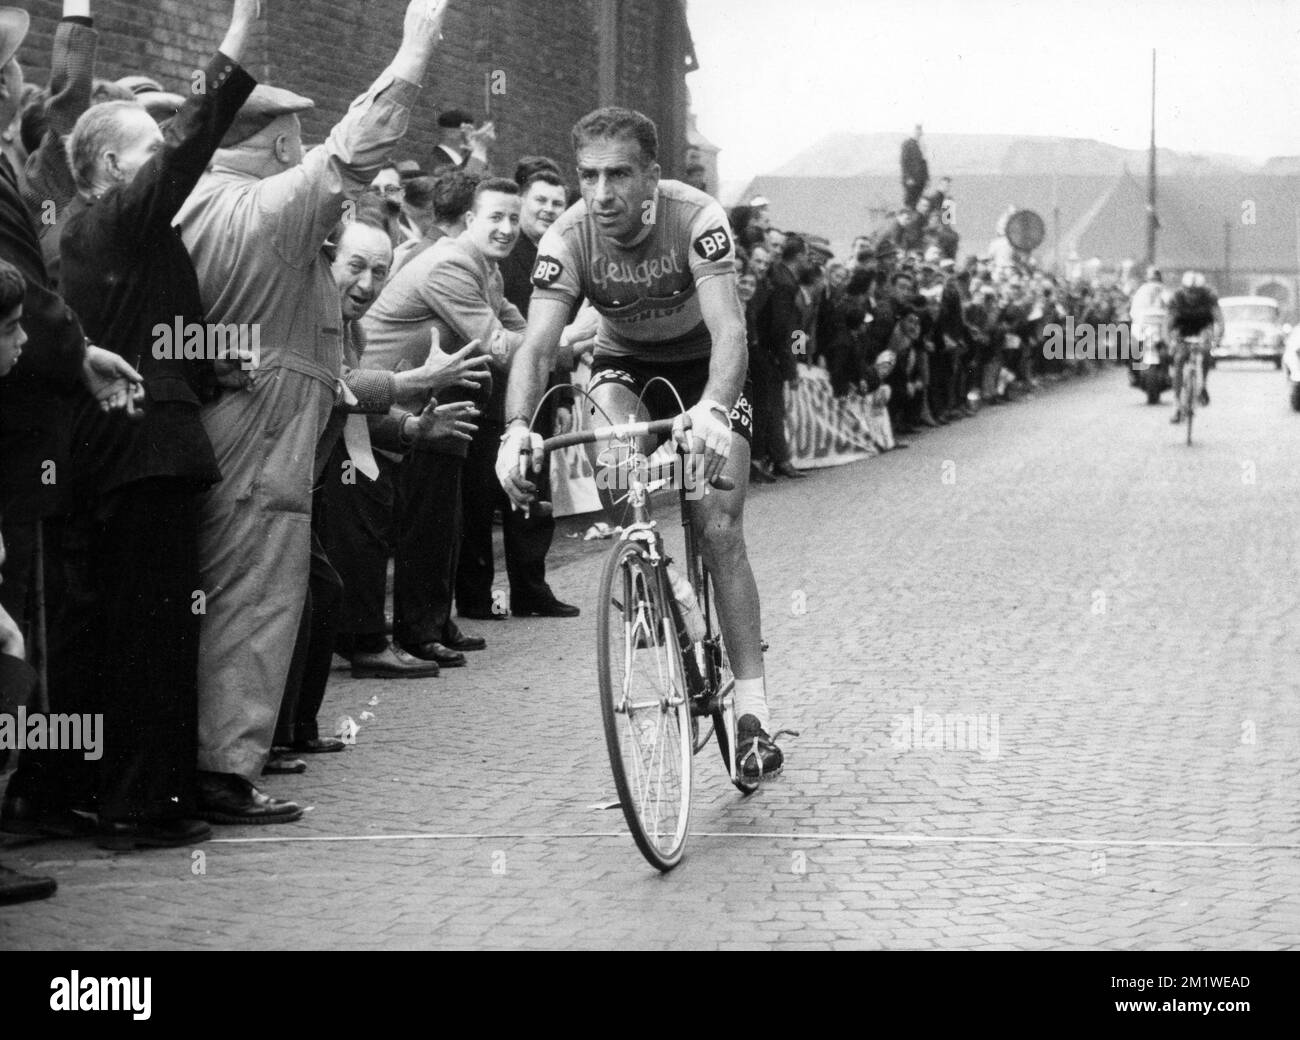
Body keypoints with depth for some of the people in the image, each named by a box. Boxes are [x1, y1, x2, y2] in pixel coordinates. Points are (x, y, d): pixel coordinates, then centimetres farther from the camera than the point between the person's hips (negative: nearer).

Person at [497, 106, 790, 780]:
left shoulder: (696, 219, -32)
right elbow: (537, 345, -33)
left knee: (720, 527, -13)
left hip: (704, 366, -2)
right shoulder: (568, 239, -25)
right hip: (625, 361, 2)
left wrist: (714, 409, -62)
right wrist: (516, 429, -52)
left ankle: (752, 706, -9)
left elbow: (728, 327, -43)